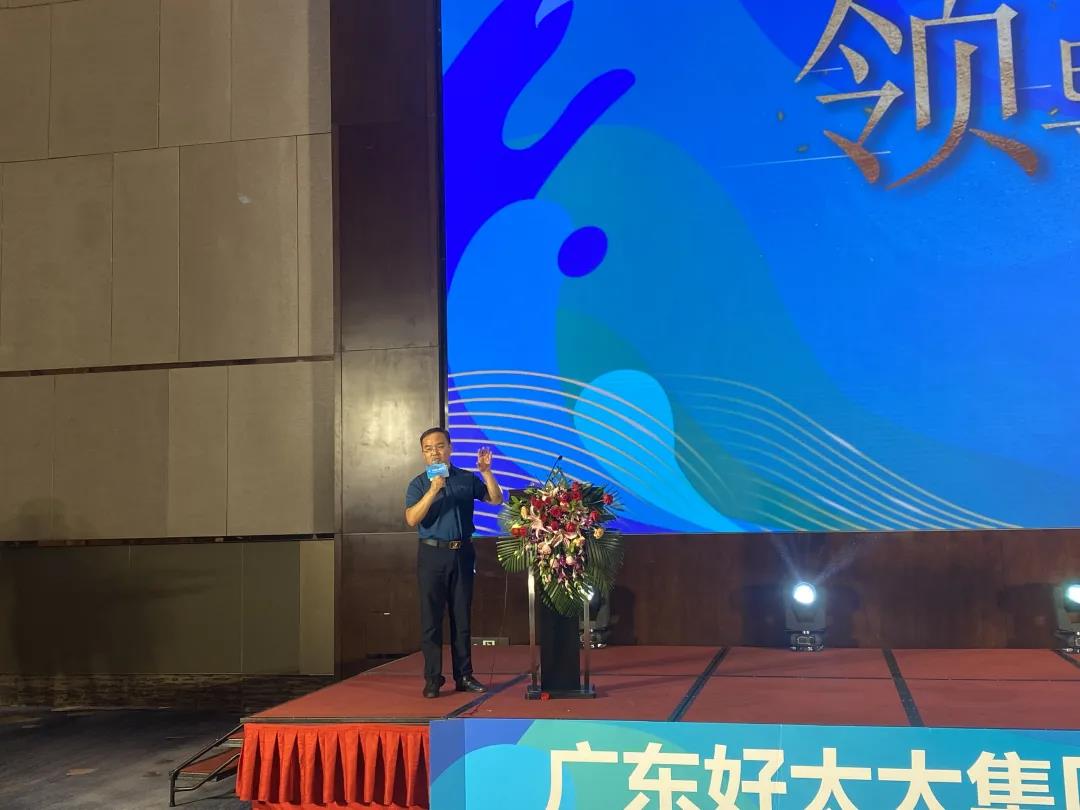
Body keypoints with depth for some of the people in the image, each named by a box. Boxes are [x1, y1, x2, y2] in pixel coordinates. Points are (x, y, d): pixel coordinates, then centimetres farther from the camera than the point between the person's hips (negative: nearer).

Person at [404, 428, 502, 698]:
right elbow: (412, 519, -13)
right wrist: (433, 491, -22)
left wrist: (486, 471, -9)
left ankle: (464, 676, 15)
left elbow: (495, 499, 3)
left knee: (462, 616, 8)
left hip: (462, 553, 2)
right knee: (431, 618, -1)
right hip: (432, 554, -2)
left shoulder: (467, 479, 8)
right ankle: (432, 679, 4)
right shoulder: (418, 484, 1)